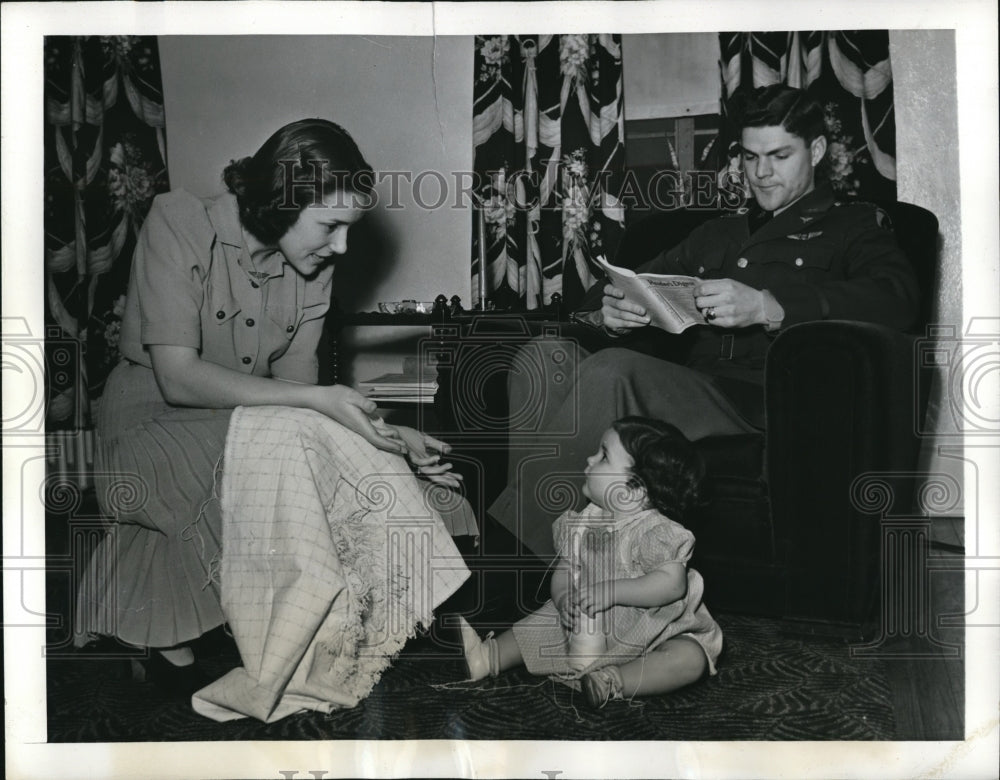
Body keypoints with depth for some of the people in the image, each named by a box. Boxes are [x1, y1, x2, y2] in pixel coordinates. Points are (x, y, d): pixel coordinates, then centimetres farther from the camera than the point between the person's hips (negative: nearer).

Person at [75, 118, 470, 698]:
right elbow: (178, 378, -28)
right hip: (154, 420, -5)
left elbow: (297, 384, -5)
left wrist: (387, 436, -22)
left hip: (248, 423, 6)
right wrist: (317, 400, -36)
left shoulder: (314, 265, -2)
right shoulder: (179, 225, -19)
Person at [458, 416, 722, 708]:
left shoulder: (655, 532, -25)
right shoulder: (585, 523, -4)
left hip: (652, 637, -6)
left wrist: (610, 590, -39)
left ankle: (613, 683, -41)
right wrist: (564, 598, -23)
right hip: (592, 631, 6)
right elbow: (564, 569, 1)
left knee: (692, 660, -32)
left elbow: (673, 583, -36)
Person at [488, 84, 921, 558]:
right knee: (545, 356, -21)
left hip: (766, 401, -5)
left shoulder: (855, 226, 16)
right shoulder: (715, 235, 34)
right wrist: (608, 314, 0)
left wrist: (767, 307, -20)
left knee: (612, 370, -32)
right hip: (690, 387, 6)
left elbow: (896, 301, -5)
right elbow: (640, 283, 29)